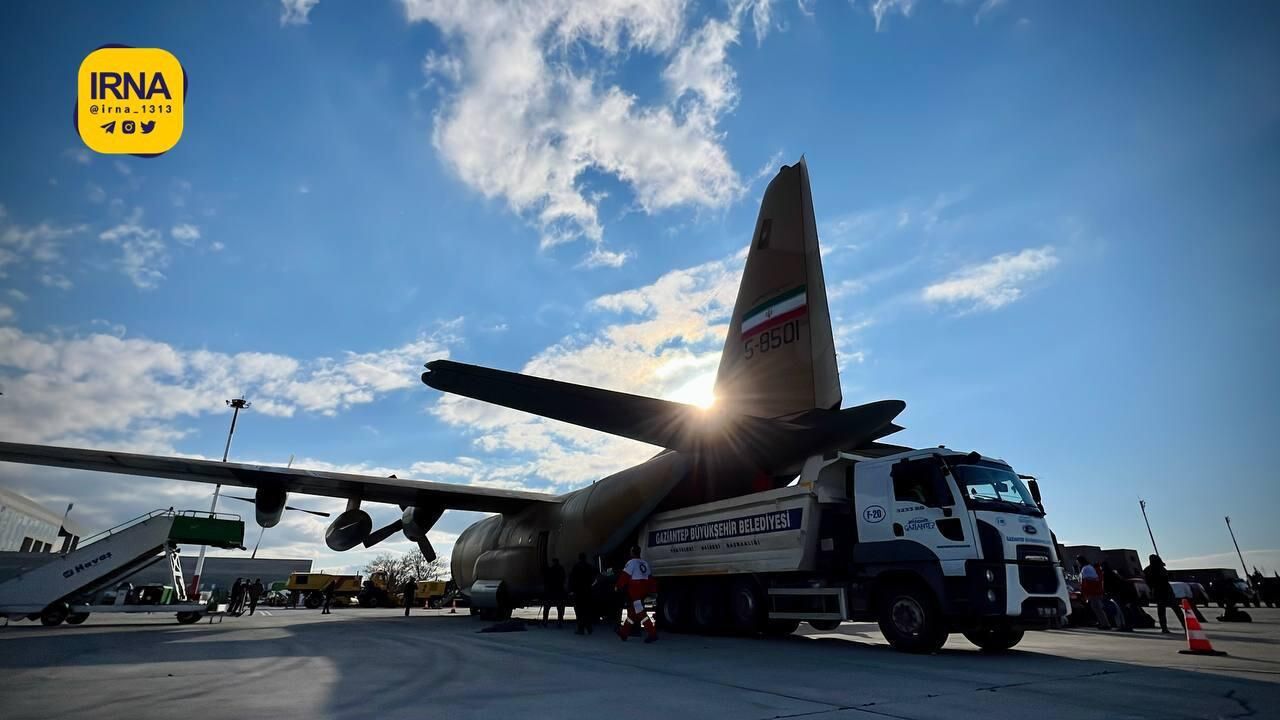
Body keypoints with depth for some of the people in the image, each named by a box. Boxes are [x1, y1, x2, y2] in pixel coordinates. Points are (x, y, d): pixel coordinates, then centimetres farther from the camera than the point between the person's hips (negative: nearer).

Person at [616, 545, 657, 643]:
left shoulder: (631, 562, -10)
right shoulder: (645, 563, 14)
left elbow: (624, 576, -13)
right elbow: (649, 579, 17)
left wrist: (619, 587, -2)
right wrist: (649, 591, 21)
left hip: (634, 591, -8)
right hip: (643, 590, 8)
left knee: (640, 612, -9)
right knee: (632, 611, 18)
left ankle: (652, 634, -17)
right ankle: (624, 632, 29)